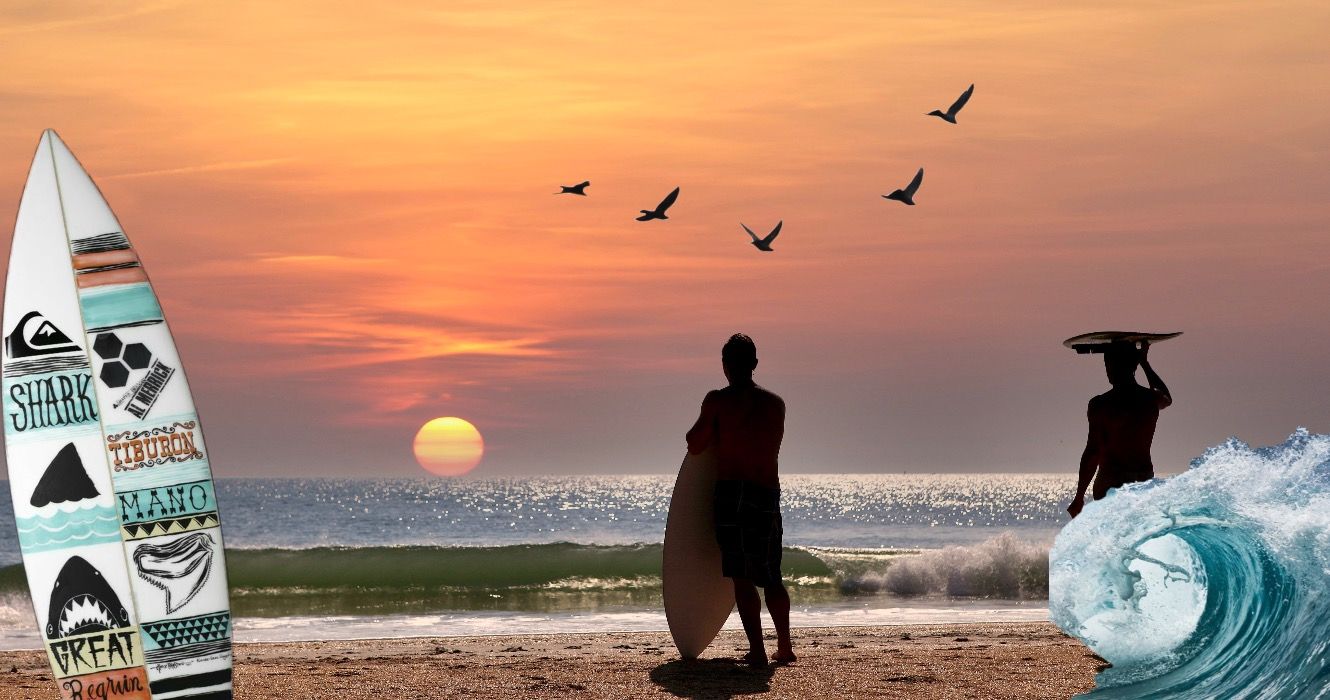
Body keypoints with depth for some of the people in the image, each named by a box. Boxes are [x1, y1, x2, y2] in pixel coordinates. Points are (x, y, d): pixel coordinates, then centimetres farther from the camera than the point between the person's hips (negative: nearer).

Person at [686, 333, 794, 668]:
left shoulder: (717, 401, -4)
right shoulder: (776, 404, 9)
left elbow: (695, 446, 1)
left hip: (731, 492, -4)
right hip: (768, 495, 4)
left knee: (742, 577, -5)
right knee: (770, 576, 17)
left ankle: (757, 650, -13)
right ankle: (785, 647, 25)